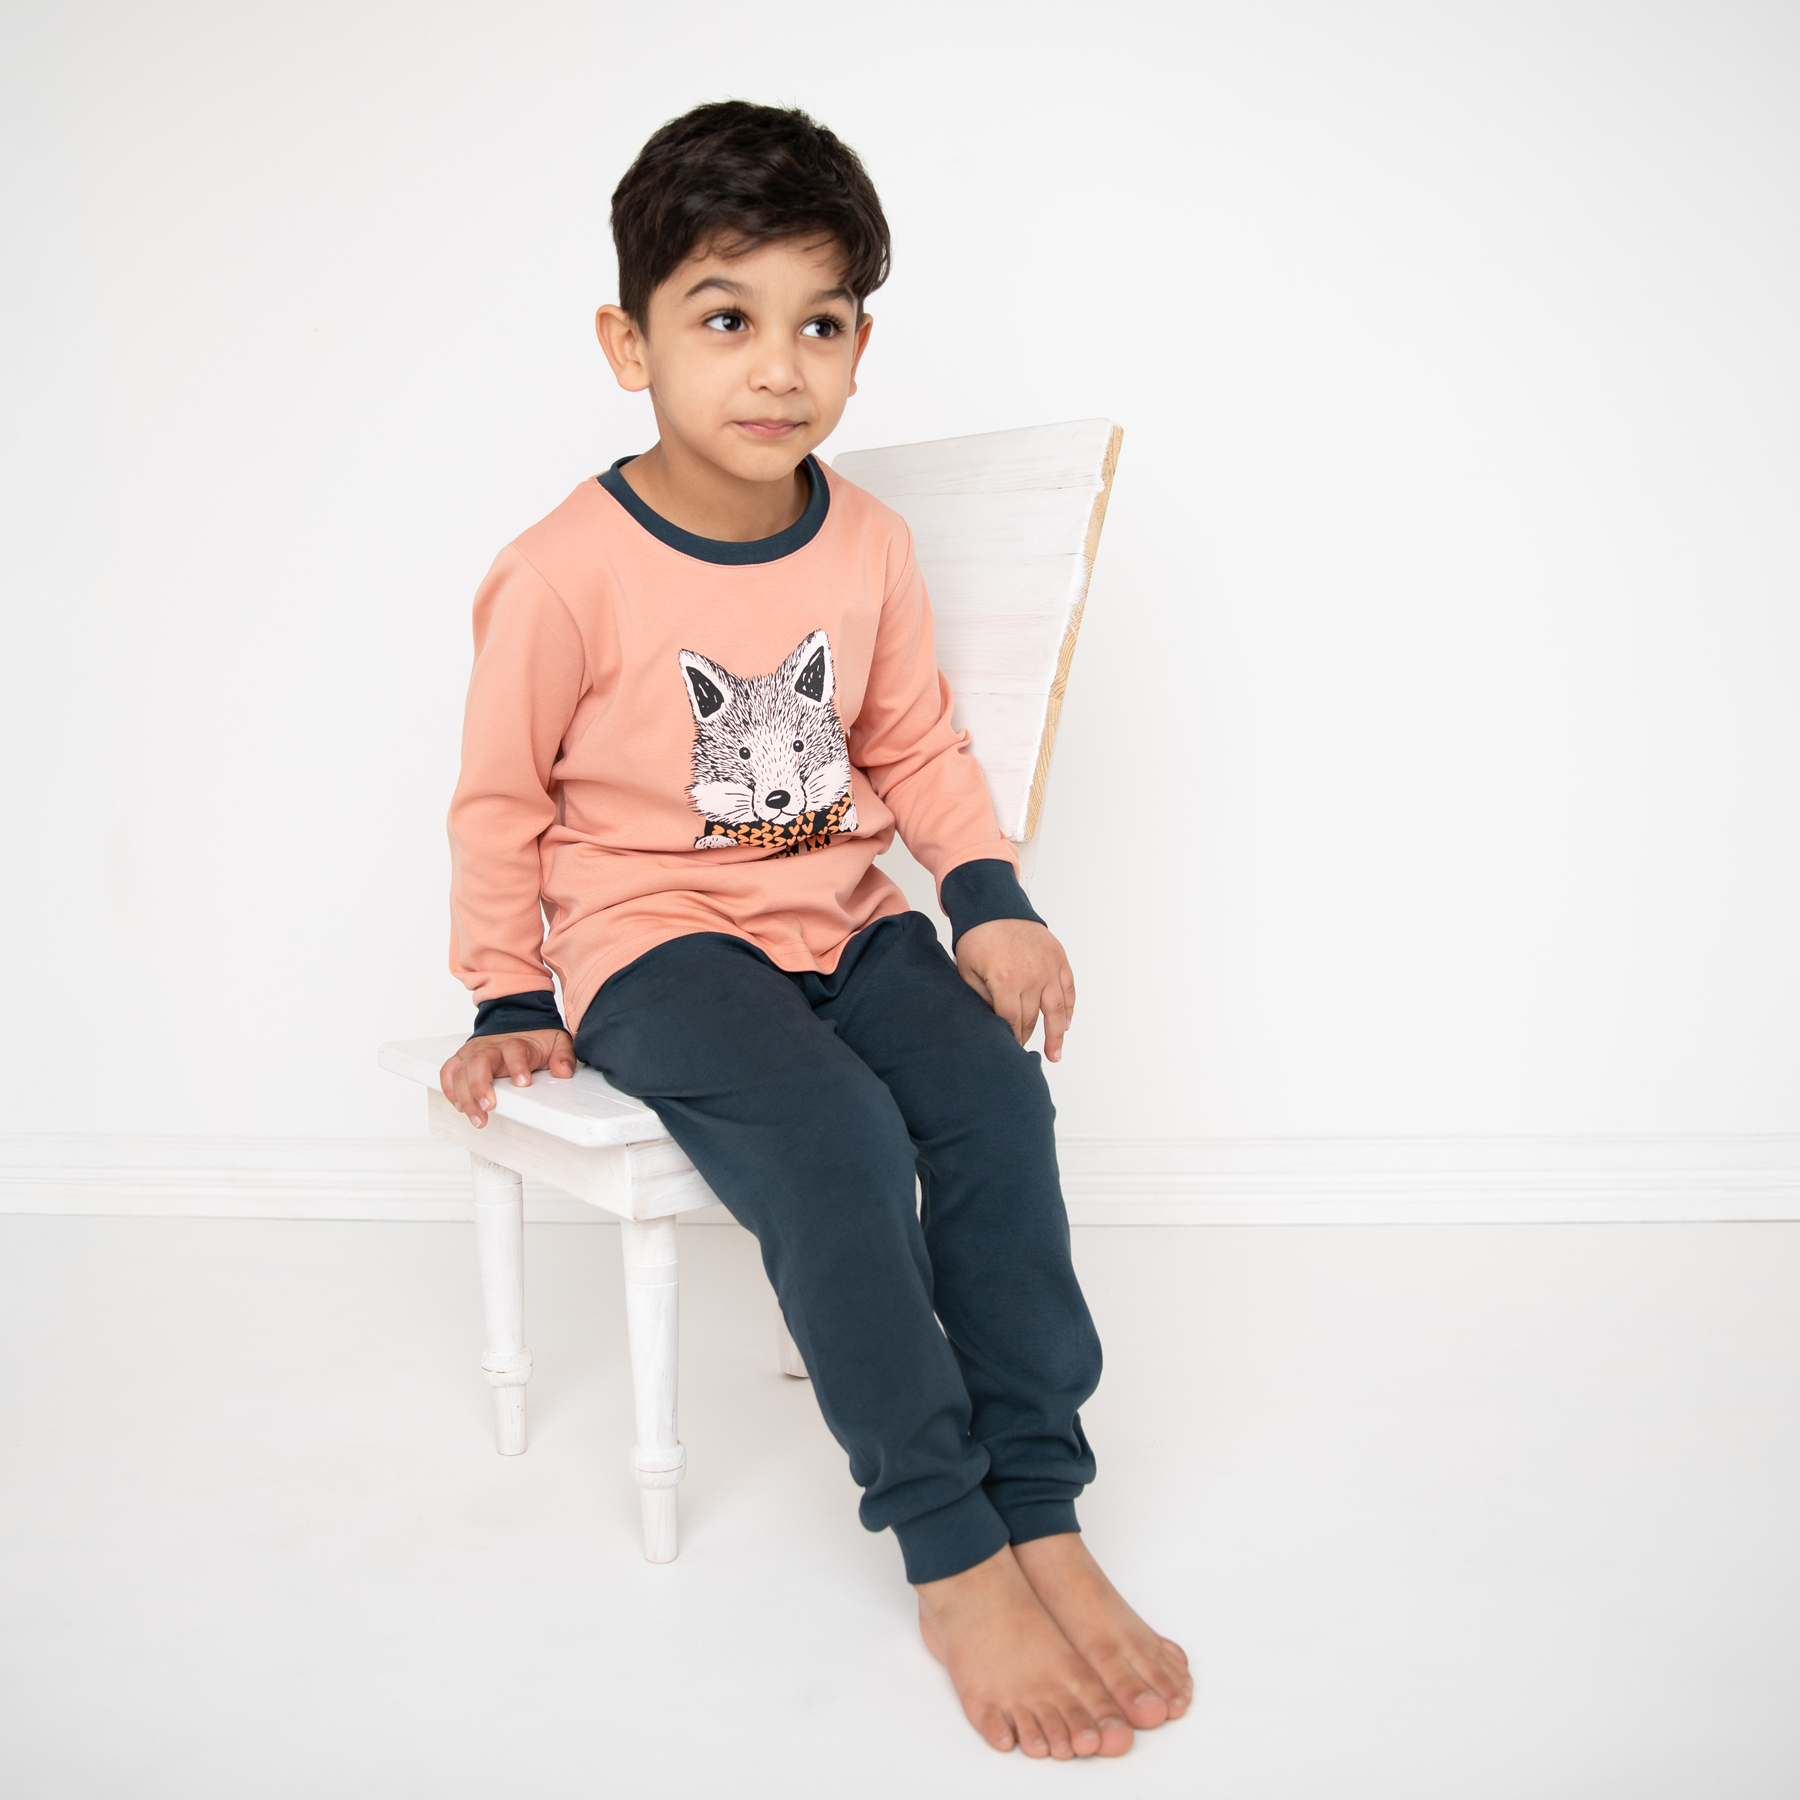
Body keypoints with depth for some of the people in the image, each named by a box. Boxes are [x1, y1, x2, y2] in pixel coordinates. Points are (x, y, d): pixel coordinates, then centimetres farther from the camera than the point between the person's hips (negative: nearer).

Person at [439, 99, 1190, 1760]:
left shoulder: (869, 544, 1)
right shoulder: (564, 576, -13)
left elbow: (916, 743, 13)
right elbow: (501, 798, -1)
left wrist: (993, 898, -1)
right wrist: (509, 1004, 3)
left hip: (840, 914, 5)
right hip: (651, 938, -4)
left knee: (994, 1091, -23)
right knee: (834, 1137, -30)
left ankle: (1042, 1512, -13)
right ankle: (948, 1555, -17)